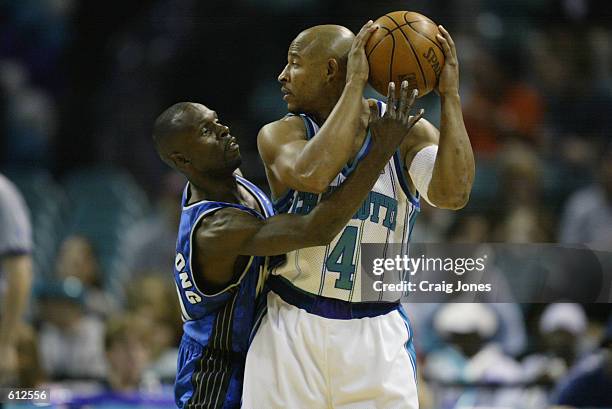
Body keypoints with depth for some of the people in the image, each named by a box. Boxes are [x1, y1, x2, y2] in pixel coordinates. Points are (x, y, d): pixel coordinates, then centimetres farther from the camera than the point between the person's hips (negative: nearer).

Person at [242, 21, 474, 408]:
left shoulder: (408, 133, 0)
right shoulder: (280, 135, -3)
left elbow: (452, 195, -20)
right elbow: (313, 175, -27)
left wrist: (450, 95, -19)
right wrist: (355, 85, -23)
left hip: (378, 337, 0)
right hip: (292, 332, 0)